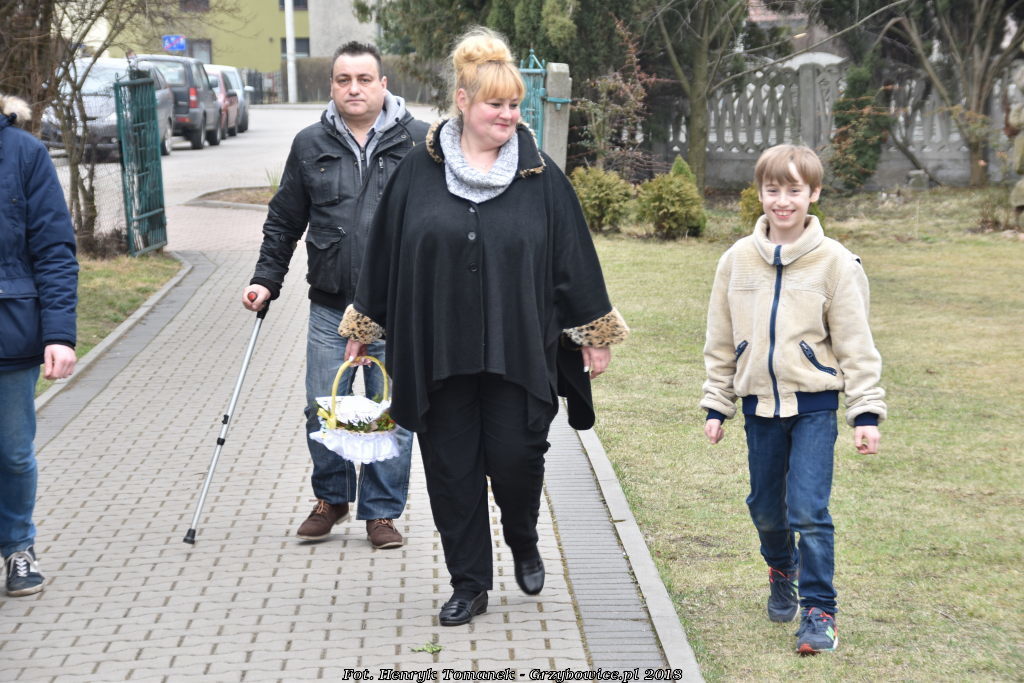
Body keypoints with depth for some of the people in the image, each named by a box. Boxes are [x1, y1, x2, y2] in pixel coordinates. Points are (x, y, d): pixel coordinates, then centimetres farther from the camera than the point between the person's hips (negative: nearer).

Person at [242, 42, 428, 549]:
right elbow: (284, 221, 15)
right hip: (331, 307, 2)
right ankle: (331, 499, 26)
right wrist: (266, 280, 8)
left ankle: (382, 512, 18)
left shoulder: (419, 142, 1)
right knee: (324, 409, 5)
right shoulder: (310, 145, 8)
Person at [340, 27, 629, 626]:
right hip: (437, 349, 1)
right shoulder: (420, 171, 2)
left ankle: (524, 543, 27)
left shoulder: (540, 175, 1)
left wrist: (593, 332, 4)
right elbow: (385, 251, 8)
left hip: (517, 348, -1)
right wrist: (364, 326, 10)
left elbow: (572, 255, 4)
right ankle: (469, 586, 18)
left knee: (515, 454, -5)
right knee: (451, 467, 4)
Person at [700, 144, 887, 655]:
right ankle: (782, 572, 43)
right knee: (766, 507, 15)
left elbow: (855, 344, -4)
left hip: (814, 405, -3)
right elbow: (721, 342, 10)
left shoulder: (834, 262, -7)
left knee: (808, 511, -10)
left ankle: (819, 612, 1)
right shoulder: (738, 260, 2)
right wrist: (716, 405, 9)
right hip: (760, 404, 4)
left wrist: (866, 412, -7)